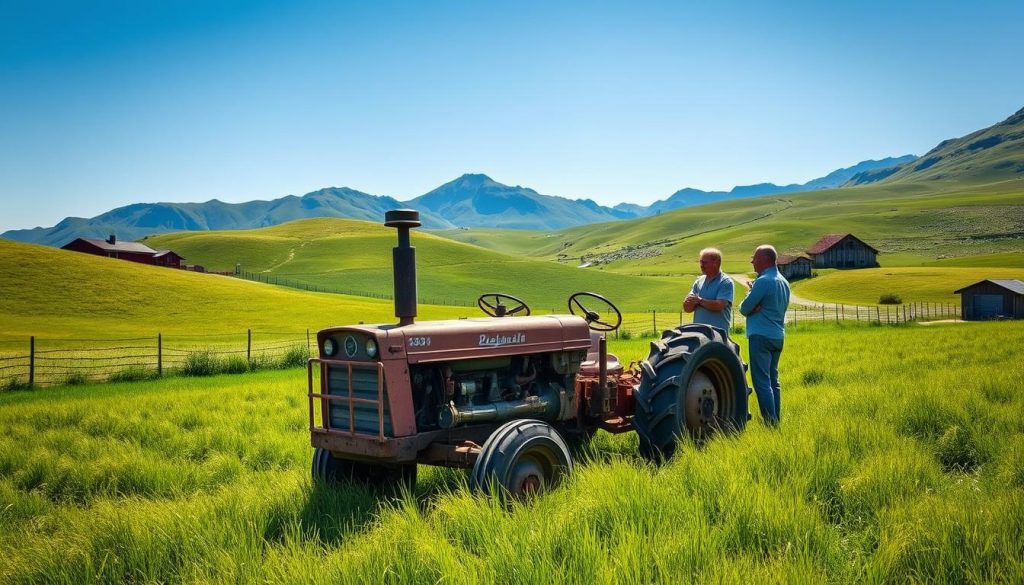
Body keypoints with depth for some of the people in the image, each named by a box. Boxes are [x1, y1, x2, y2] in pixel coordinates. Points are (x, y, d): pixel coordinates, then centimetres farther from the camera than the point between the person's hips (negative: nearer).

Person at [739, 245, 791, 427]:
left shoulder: (763, 281, -15)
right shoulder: (783, 282, 13)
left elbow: (744, 309, -12)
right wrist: (757, 307, 3)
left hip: (761, 336, -9)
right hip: (778, 336, 9)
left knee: (762, 382, -7)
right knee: (773, 380, 14)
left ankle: (770, 424, -9)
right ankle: (775, 421, 18)